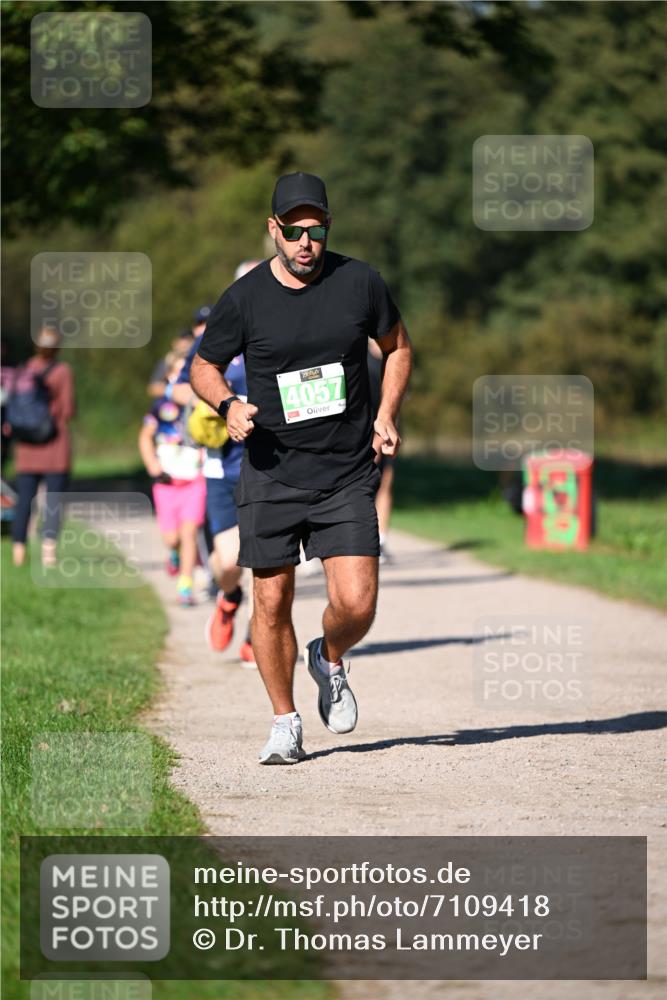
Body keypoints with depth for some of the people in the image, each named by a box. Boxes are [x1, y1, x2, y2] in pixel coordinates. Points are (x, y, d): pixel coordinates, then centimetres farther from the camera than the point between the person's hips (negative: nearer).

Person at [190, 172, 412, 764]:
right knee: (272, 603, 1)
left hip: (347, 476, 0)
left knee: (356, 605, -10)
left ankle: (330, 661, 24)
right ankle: (285, 724, 20)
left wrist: (386, 416, 3)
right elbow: (204, 367, 10)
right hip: (271, 475, 0)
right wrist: (229, 405, -11)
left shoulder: (359, 282, -1)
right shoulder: (244, 299, -4)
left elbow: (397, 345, 16)